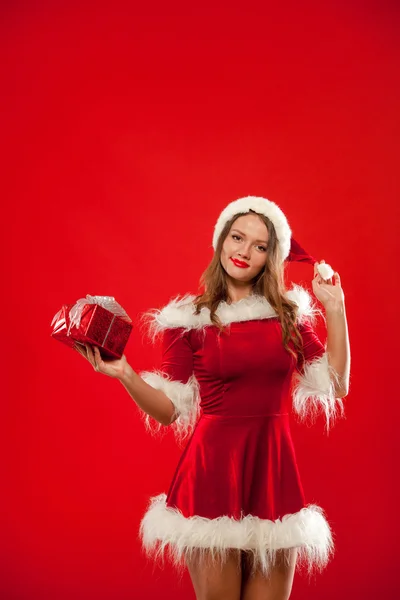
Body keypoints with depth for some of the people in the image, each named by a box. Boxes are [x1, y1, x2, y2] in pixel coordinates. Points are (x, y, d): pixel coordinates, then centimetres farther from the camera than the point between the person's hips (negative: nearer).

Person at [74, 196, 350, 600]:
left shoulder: (291, 314, 6)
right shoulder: (189, 320, -3)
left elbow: (335, 388, 4)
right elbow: (170, 411, -2)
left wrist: (334, 310, 2)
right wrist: (124, 375, -19)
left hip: (273, 466, 3)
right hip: (212, 467, -2)